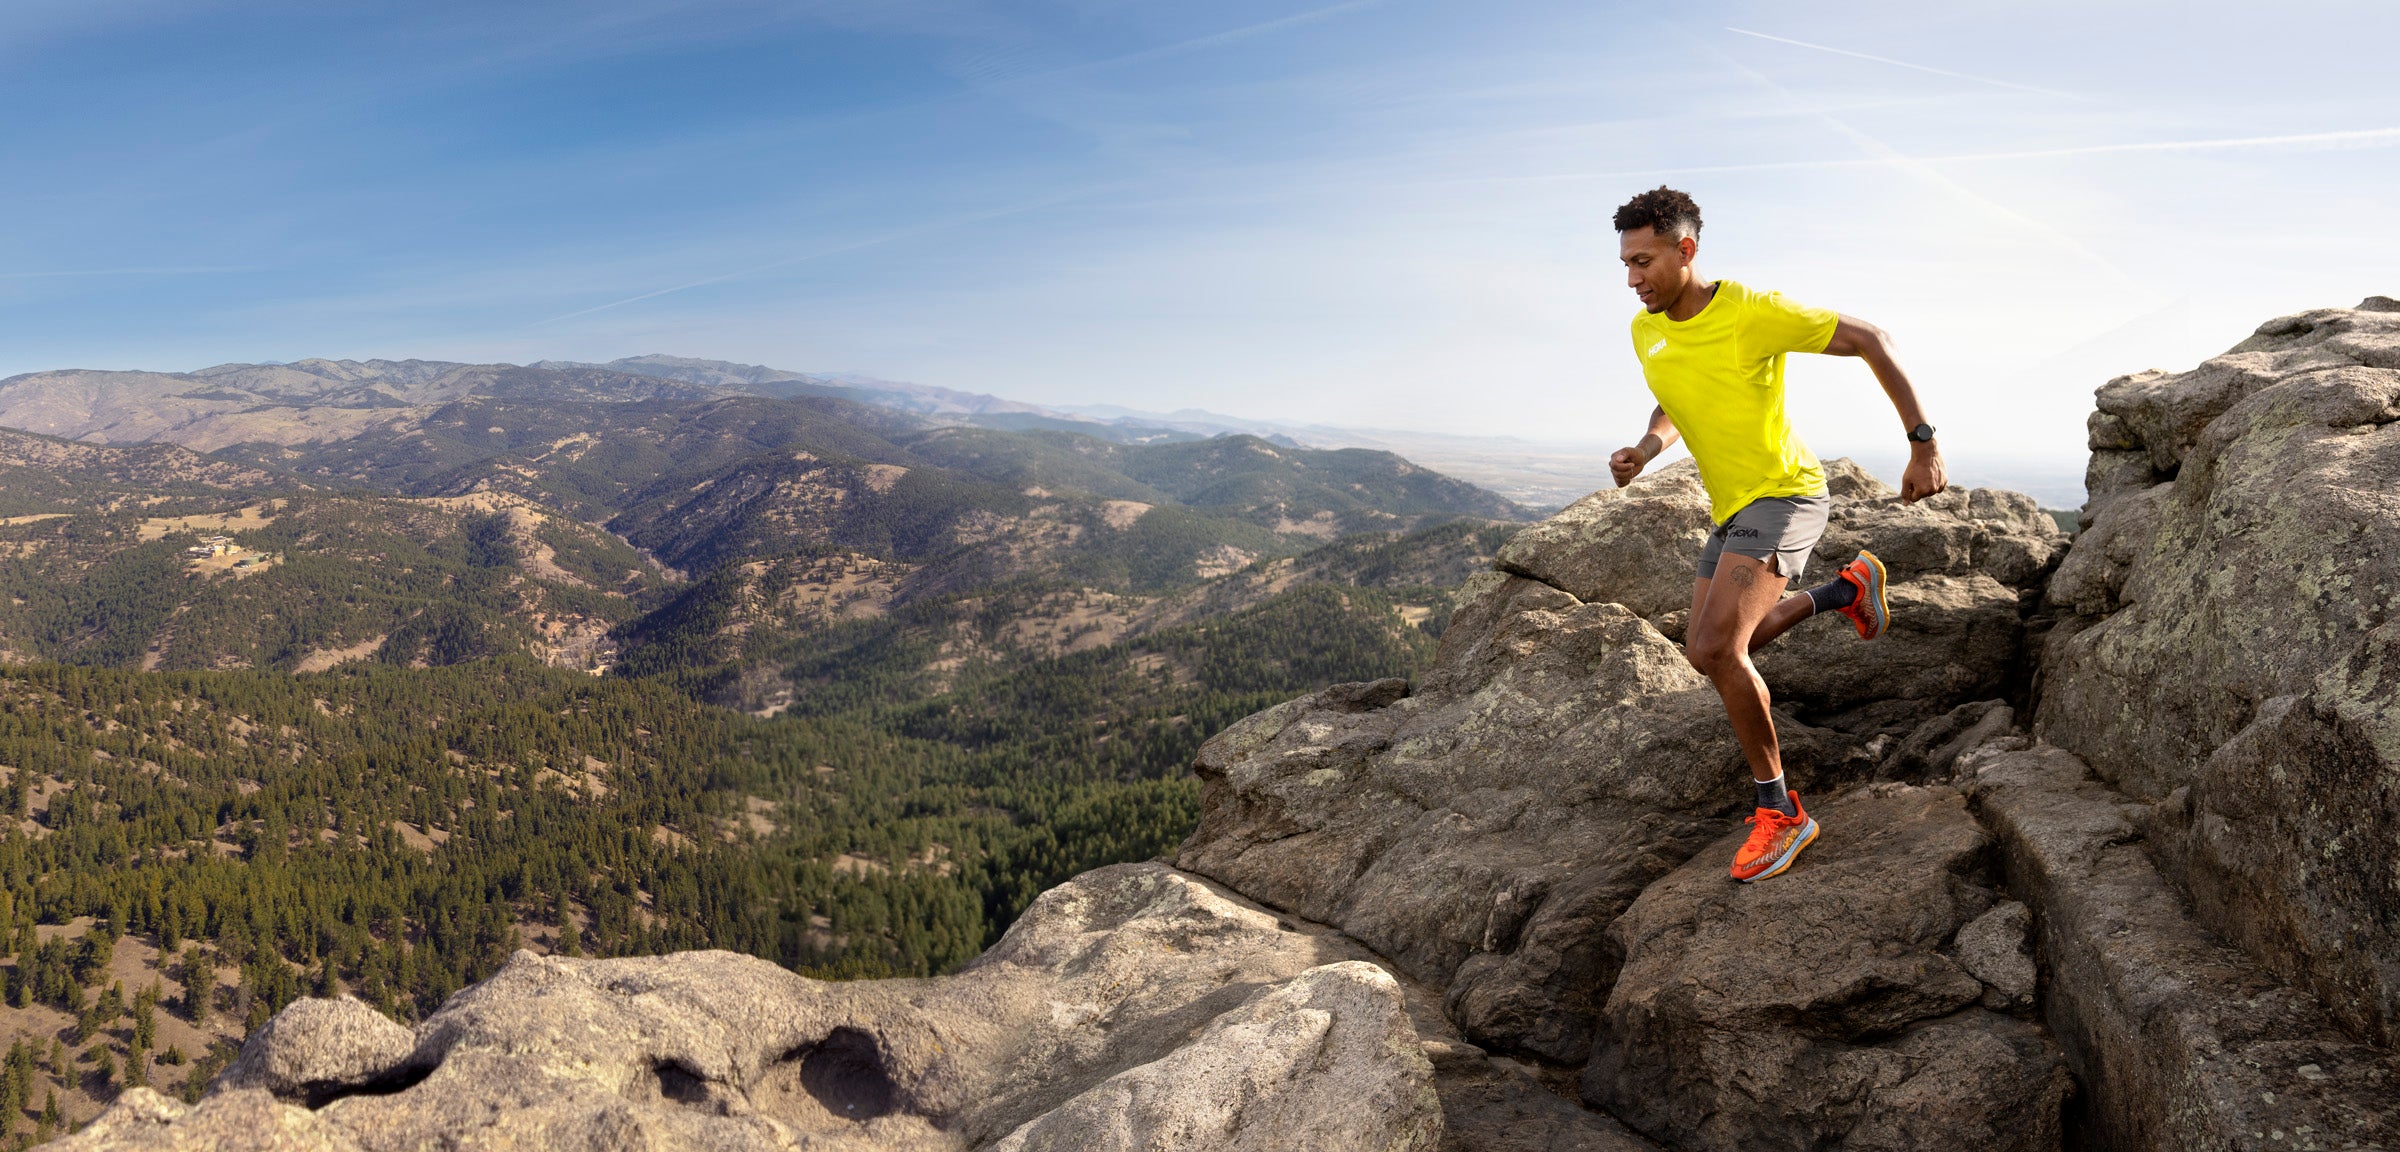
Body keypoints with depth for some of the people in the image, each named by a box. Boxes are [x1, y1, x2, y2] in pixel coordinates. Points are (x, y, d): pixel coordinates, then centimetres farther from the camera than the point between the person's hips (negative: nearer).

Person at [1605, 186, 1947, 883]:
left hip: (1784, 494, -8)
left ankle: (1780, 810, -7)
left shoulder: (1754, 312, -19)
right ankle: (1844, 591, 34)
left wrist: (1923, 444, -14)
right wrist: (1645, 449, -5)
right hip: (1731, 508, 8)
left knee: (1717, 648, -24)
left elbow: (1870, 341, -11)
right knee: (1708, 654, 16)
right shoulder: (1645, 330, 2)